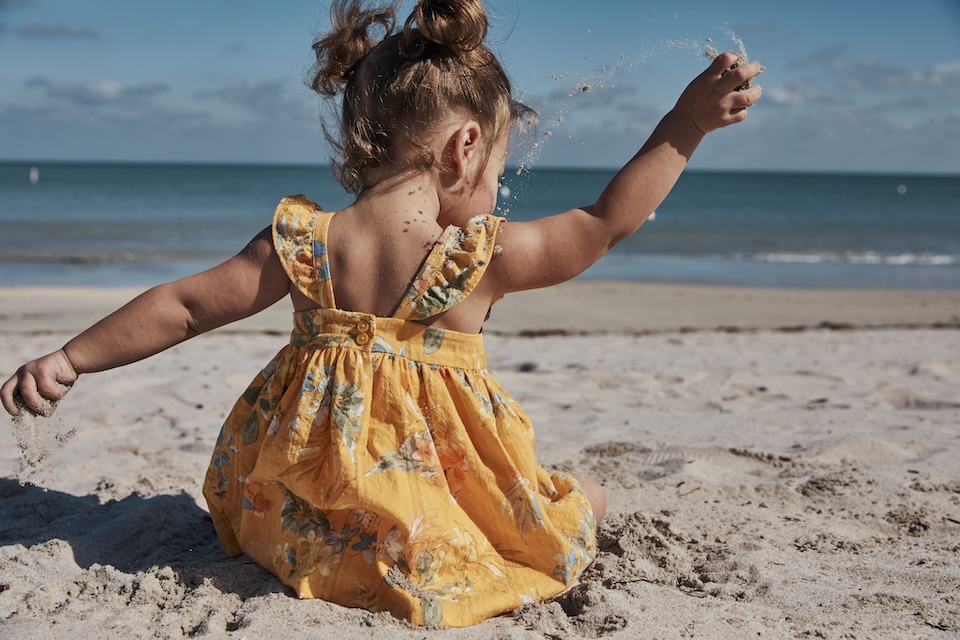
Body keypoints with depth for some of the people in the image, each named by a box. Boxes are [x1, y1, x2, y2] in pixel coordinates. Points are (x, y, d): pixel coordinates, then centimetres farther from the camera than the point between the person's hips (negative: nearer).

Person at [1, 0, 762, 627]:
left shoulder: (302, 241, -8)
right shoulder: (485, 256, -14)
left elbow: (184, 307, -3)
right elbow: (606, 223, -3)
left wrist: (69, 359, 10)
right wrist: (687, 123, 3)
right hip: (426, 539, -3)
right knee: (586, 493, 19)